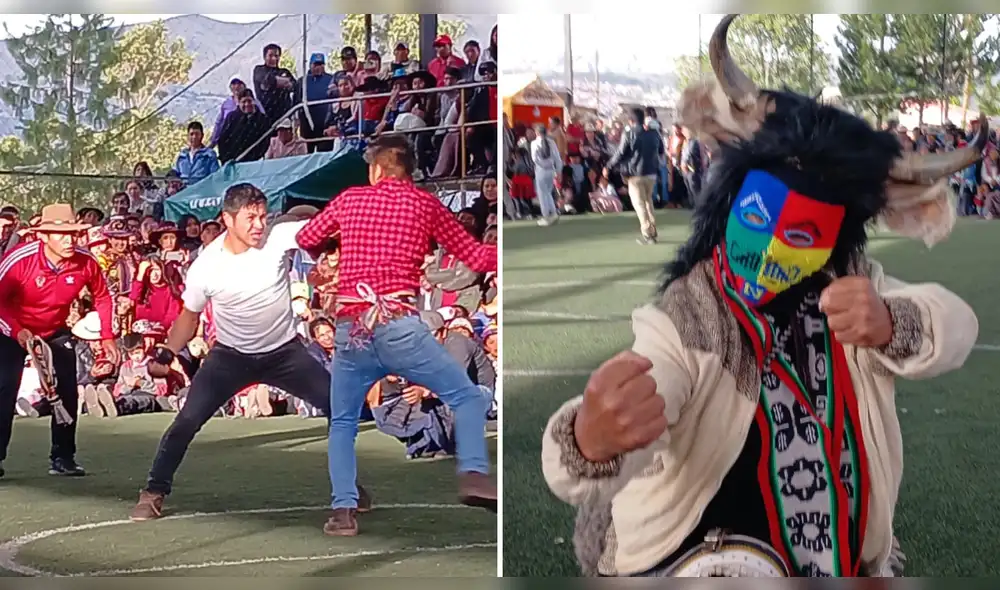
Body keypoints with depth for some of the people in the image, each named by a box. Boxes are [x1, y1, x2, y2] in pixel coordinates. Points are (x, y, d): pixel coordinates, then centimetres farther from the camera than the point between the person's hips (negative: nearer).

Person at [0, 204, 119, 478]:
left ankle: (62, 458, 13)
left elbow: (102, 296, -1)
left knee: (67, 393, 1)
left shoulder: (86, 262, -21)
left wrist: (107, 337, -4)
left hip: (56, 332, 4)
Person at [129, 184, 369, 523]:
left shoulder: (278, 237, -19)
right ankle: (154, 492, 7)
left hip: (284, 351, 1)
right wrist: (167, 353, -14)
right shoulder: (205, 267, -16)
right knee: (187, 421, -11)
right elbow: (189, 316, 0)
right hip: (231, 355, -1)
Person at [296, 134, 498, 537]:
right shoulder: (425, 204, 7)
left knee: (342, 422, 18)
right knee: (466, 396, 8)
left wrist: (324, 255, 49)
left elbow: (307, 240, 28)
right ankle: (474, 473, -13)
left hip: (350, 329, 3)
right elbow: (474, 255, 11)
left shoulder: (349, 199, 14)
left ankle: (344, 509, 6)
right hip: (398, 325, -3)